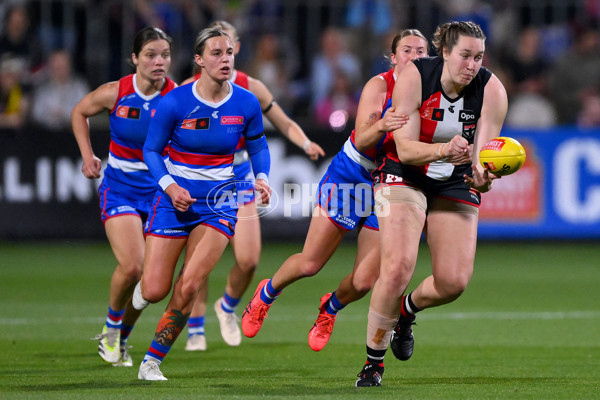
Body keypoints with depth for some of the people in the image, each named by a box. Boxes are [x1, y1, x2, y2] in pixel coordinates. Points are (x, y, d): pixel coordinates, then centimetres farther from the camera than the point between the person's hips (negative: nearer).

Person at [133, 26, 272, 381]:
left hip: (219, 201, 1)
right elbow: (152, 150, -2)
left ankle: (152, 361, 3)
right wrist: (170, 186, -18)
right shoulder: (175, 103, -13)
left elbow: (258, 145, 11)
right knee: (155, 291, -5)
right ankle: (144, 285, 36)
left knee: (190, 286, -14)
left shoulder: (247, 104, -6)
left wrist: (262, 177, -8)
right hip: (176, 196, -1)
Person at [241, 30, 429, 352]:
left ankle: (330, 308, 32)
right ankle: (267, 293, 29)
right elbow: (362, 139, -26)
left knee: (363, 282, -3)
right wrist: (380, 126, -48)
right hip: (350, 176, -3)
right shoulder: (379, 86, -17)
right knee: (309, 264, -3)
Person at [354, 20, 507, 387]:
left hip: (456, 185, 3)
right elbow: (405, 148, -23)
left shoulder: (492, 90, -15)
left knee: (454, 282, -9)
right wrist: (443, 150, -43)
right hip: (404, 177, -3)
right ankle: (374, 361, -4)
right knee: (398, 267, -22)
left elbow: (484, 152, -18)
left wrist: (482, 176, -42)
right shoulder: (414, 78, -21)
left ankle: (407, 310, 28)